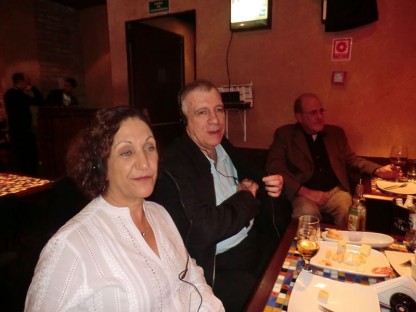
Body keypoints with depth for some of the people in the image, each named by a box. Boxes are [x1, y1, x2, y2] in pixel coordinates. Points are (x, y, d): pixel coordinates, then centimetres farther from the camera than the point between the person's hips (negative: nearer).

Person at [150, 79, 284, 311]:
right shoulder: (174, 164, -23)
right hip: (218, 268, -7)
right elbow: (205, 229, -29)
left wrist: (271, 184, -4)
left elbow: (251, 177, 19)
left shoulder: (223, 145, 2)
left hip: (254, 243, 8)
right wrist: (245, 197, -13)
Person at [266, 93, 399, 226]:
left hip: (335, 191, 4)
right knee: (307, 214, -34)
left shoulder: (336, 132, 15)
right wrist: (306, 192, -16)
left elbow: (351, 159, 24)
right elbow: (274, 168, -8)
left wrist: (377, 170, 3)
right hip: (304, 194, -4)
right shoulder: (285, 134, 1)